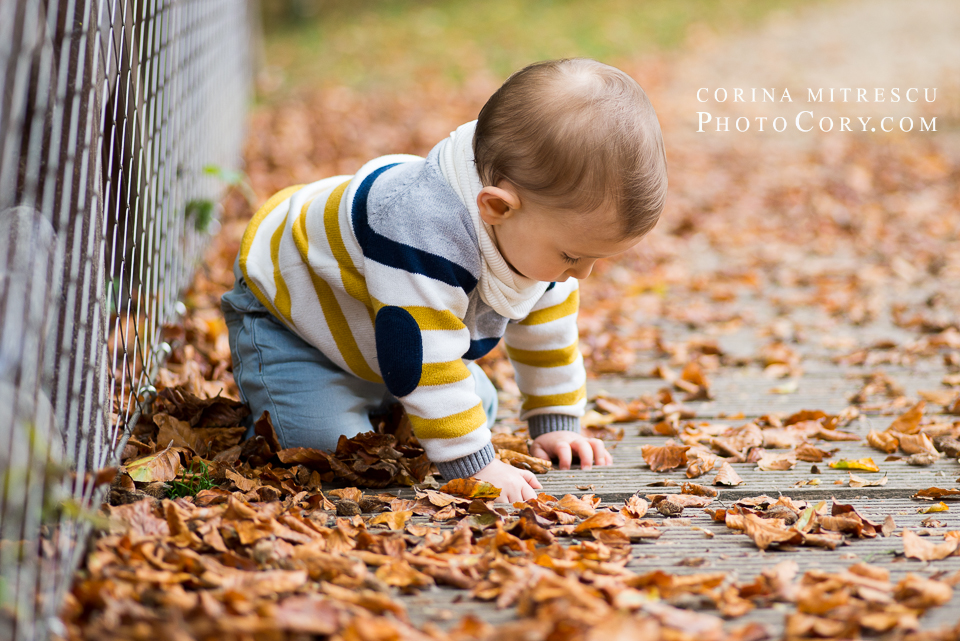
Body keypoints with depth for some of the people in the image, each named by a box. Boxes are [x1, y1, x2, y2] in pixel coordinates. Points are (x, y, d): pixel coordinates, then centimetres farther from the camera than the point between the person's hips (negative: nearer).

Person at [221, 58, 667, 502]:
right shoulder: (424, 236, -48)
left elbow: (548, 330, -2)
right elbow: (421, 364, -45)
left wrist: (555, 427, 1)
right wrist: (473, 466, -41)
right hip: (284, 305, -8)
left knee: (477, 410, 9)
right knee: (324, 445, -23)